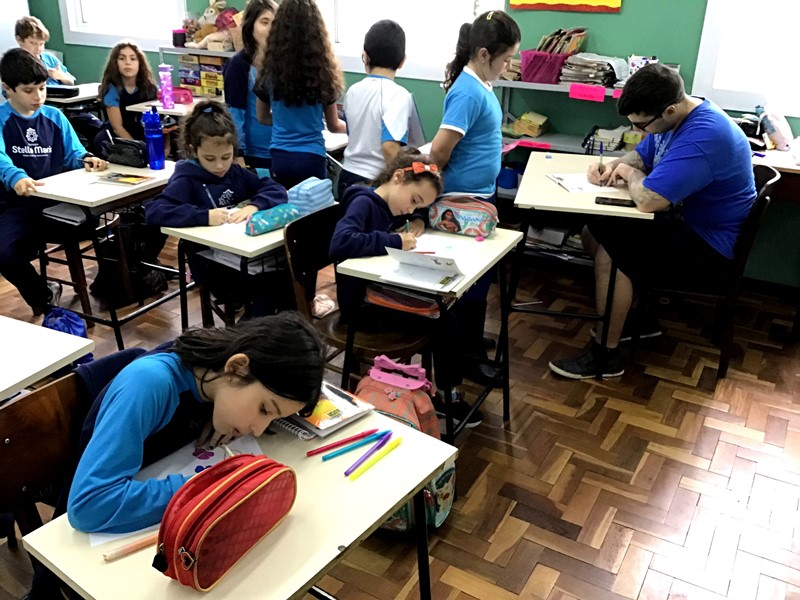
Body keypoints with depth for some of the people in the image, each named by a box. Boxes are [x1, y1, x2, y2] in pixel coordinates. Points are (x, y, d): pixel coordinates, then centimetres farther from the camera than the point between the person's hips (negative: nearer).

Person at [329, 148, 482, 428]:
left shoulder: (385, 206, 10)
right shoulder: (363, 202, -15)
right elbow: (340, 244, -33)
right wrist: (395, 242, -26)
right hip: (362, 303, -9)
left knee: (448, 303, -4)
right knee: (444, 320, -14)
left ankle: (448, 391, 7)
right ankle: (447, 394, 4)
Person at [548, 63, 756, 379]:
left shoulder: (702, 137, -32)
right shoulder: (674, 117, 0)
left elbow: (648, 199, -38)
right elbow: (641, 155, 16)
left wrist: (630, 175, -16)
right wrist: (613, 166, -6)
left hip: (710, 241, -10)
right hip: (682, 216, 10)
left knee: (609, 255, -23)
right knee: (593, 233, 5)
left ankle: (605, 355, -8)